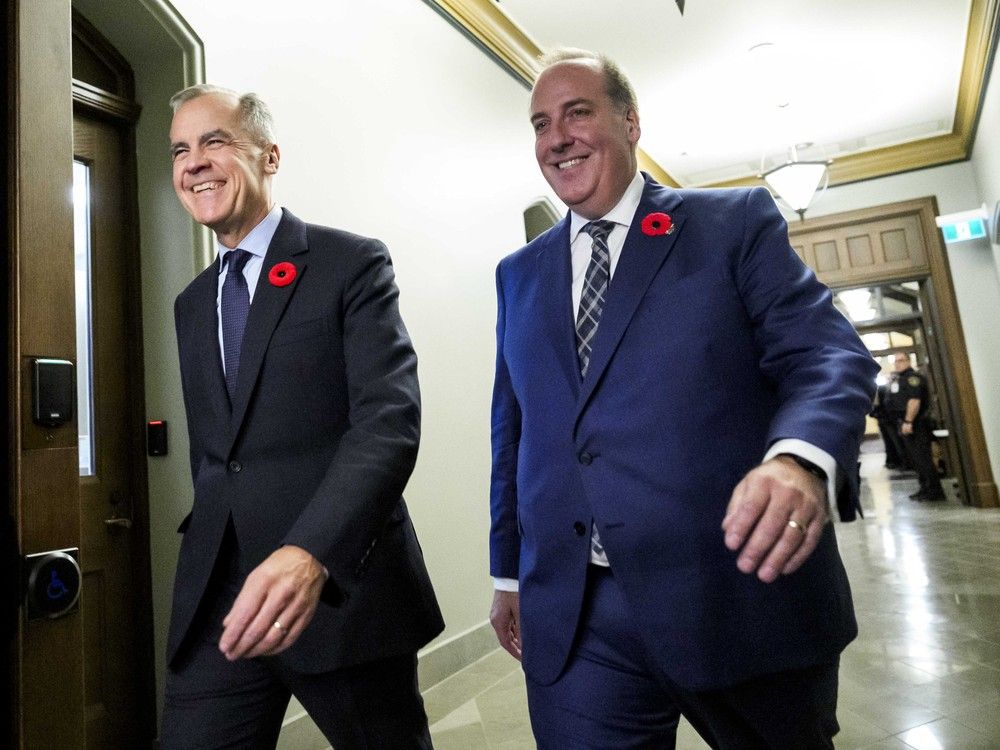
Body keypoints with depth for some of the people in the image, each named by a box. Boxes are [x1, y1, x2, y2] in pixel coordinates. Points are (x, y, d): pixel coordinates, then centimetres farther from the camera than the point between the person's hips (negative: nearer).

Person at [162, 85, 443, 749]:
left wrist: (311, 552, -32)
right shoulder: (193, 303, 15)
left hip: (342, 585, -4)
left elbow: (390, 419, -19)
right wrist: (210, 558, 16)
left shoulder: (353, 264, -6)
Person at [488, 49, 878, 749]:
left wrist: (801, 459, -29)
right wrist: (509, 572, 15)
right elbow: (513, 428, 14)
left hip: (745, 596, -1)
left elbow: (828, 353, -7)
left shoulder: (737, 221, 2)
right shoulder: (519, 274, 13)